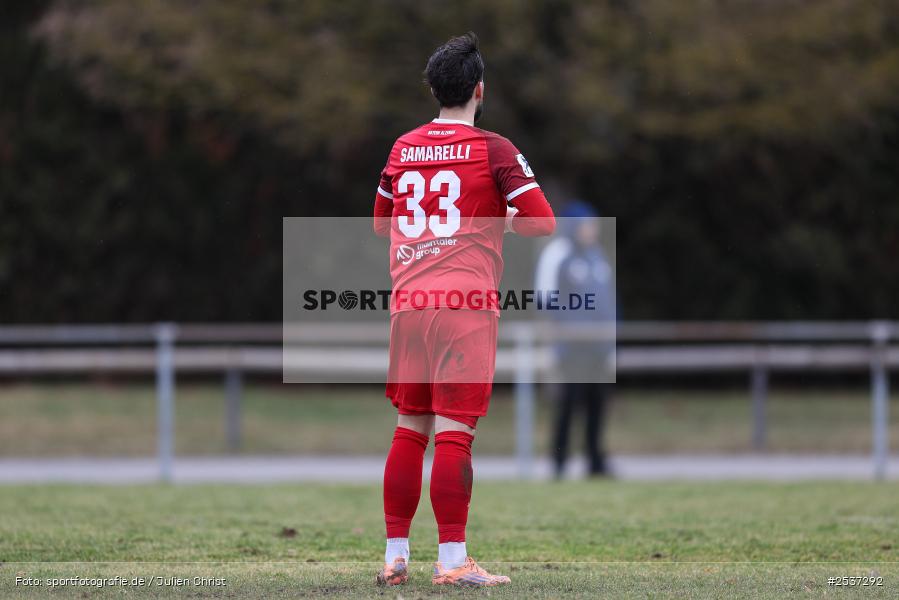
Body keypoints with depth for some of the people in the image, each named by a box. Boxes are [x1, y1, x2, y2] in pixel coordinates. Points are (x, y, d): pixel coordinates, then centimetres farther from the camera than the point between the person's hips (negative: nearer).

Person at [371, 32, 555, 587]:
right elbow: (542, 223, -6)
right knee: (453, 432, -7)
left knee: (410, 428, 12)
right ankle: (452, 561, -9)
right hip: (466, 302, -5)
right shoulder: (493, 150, -3)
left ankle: (396, 556, 13)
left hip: (408, 303, 5)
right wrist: (503, 220, 13)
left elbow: (381, 223, 25)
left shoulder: (402, 149, 12)